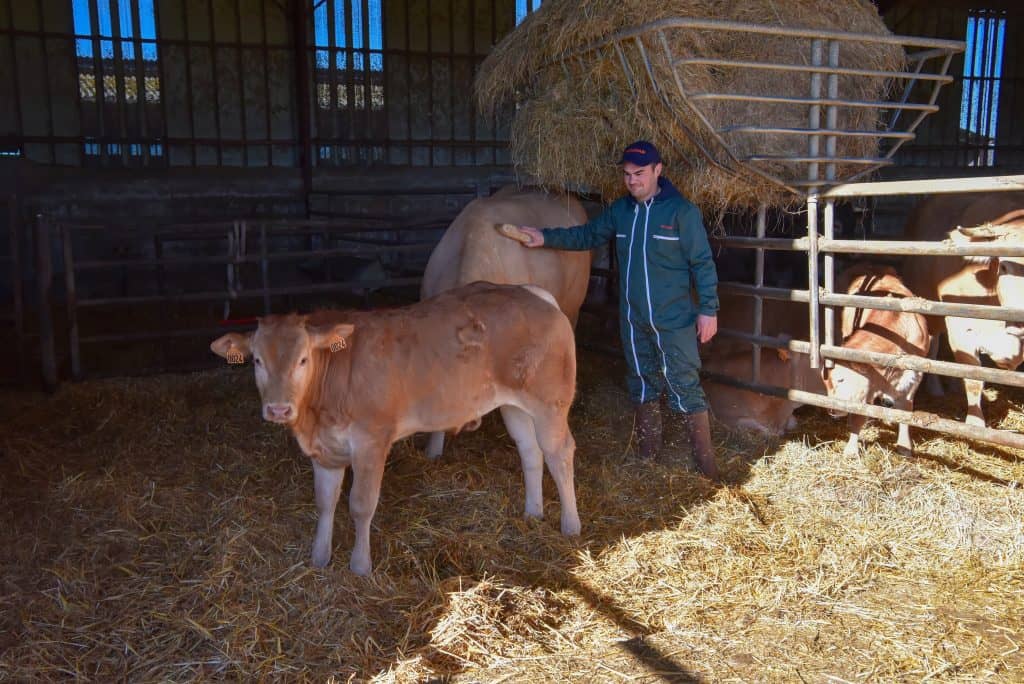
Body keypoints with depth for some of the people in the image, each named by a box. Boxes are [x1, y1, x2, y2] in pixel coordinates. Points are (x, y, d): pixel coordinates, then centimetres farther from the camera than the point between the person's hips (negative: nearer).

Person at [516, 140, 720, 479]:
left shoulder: (681, 211, -10)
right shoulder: (620, 210, 6)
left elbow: (702, 263, -9)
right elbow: (587, 235, 17)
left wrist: (708, 309, -12)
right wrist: (546, 237, 6)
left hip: (674, 320, -6)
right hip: (633, 320, 6)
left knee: (685, 387, -5)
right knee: (642, 384, 16)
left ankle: (705, 463, 4)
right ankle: (647, 454, 30)